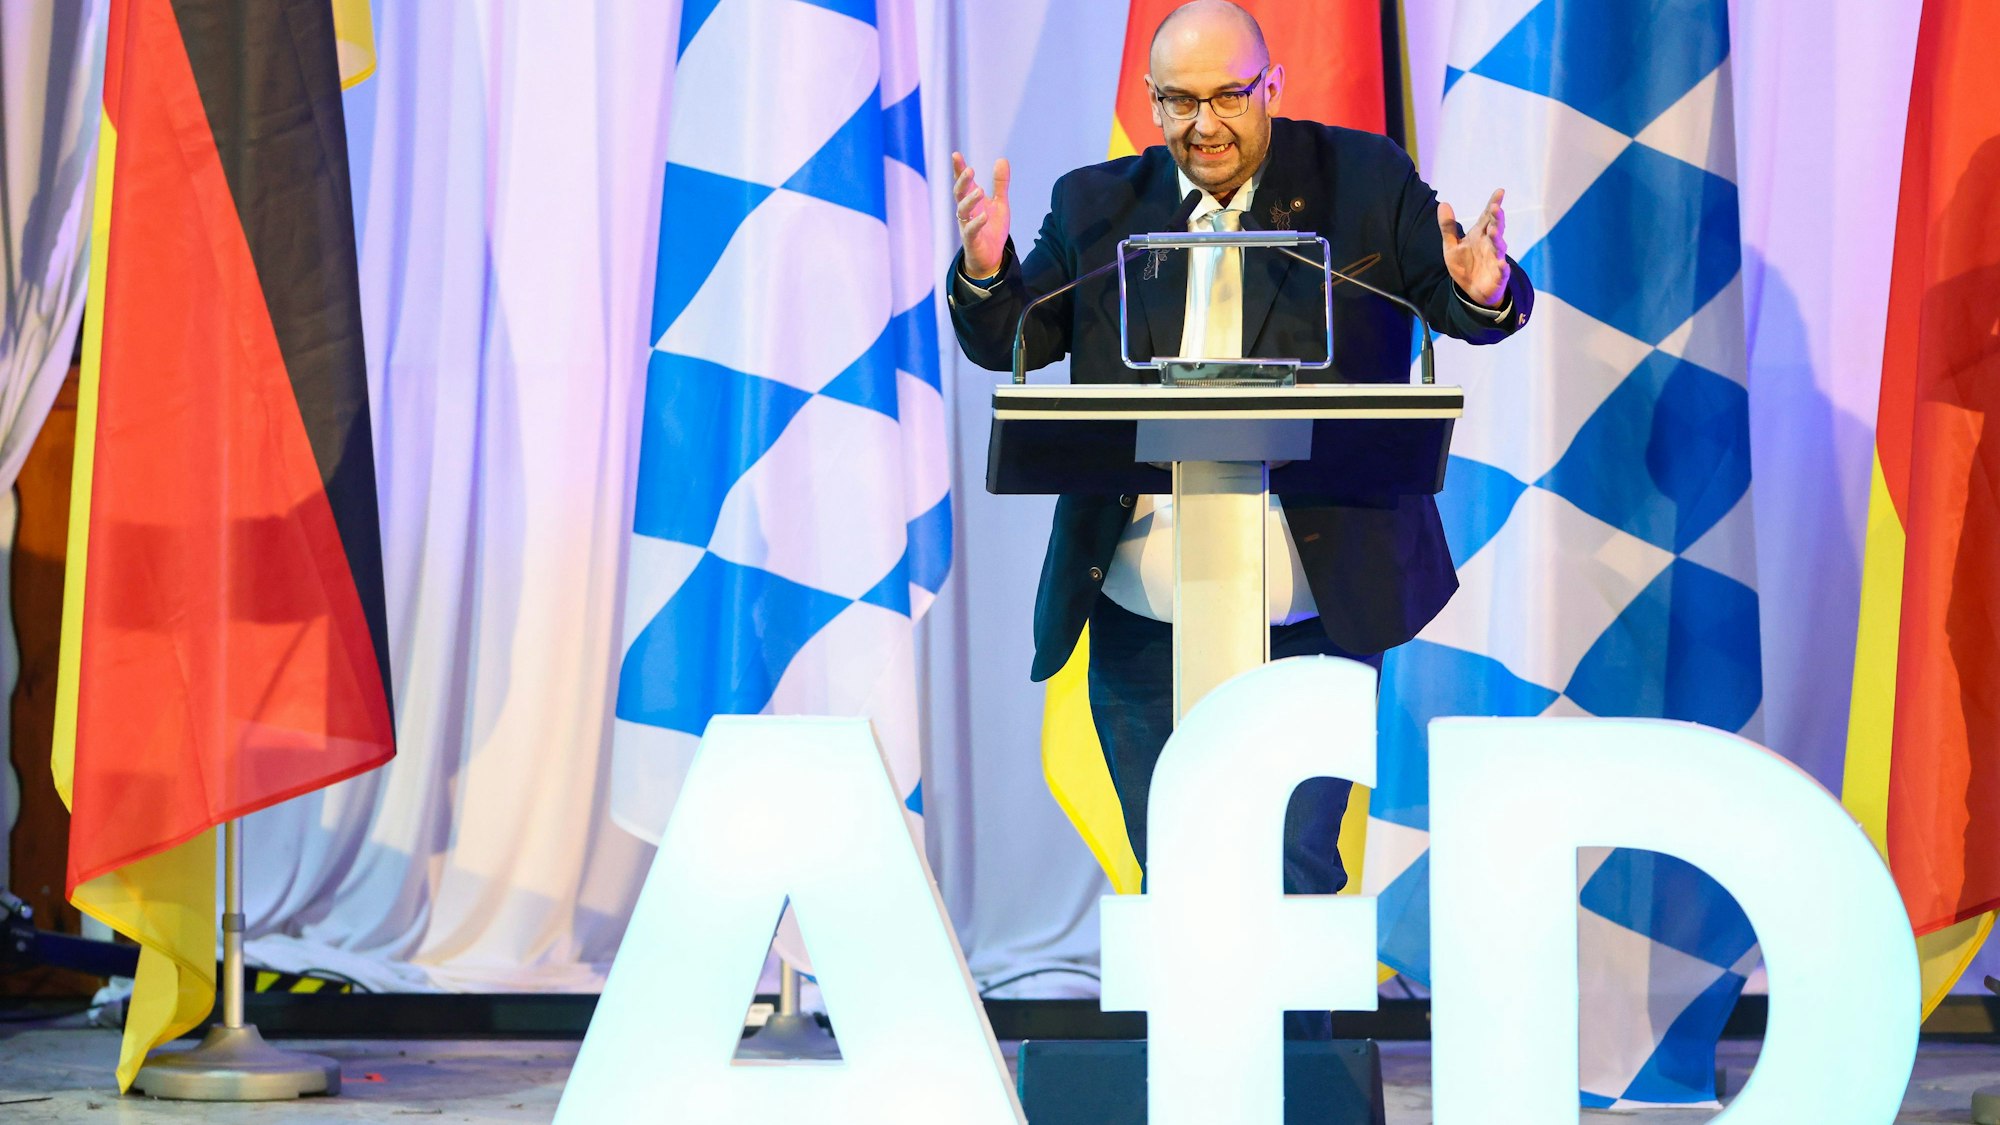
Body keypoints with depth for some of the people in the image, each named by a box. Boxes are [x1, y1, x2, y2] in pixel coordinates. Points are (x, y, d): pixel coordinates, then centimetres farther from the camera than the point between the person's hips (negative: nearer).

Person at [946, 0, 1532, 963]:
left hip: (1313, 616, -2)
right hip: (1142, 617, 3)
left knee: (1299, 874, -2)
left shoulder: (1363, 180, 2)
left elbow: (1467, 308, -2)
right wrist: (985, 270, -17)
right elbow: (1010, 342, 5)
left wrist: (1485, 292, -26)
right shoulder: (1097, 205, 7)